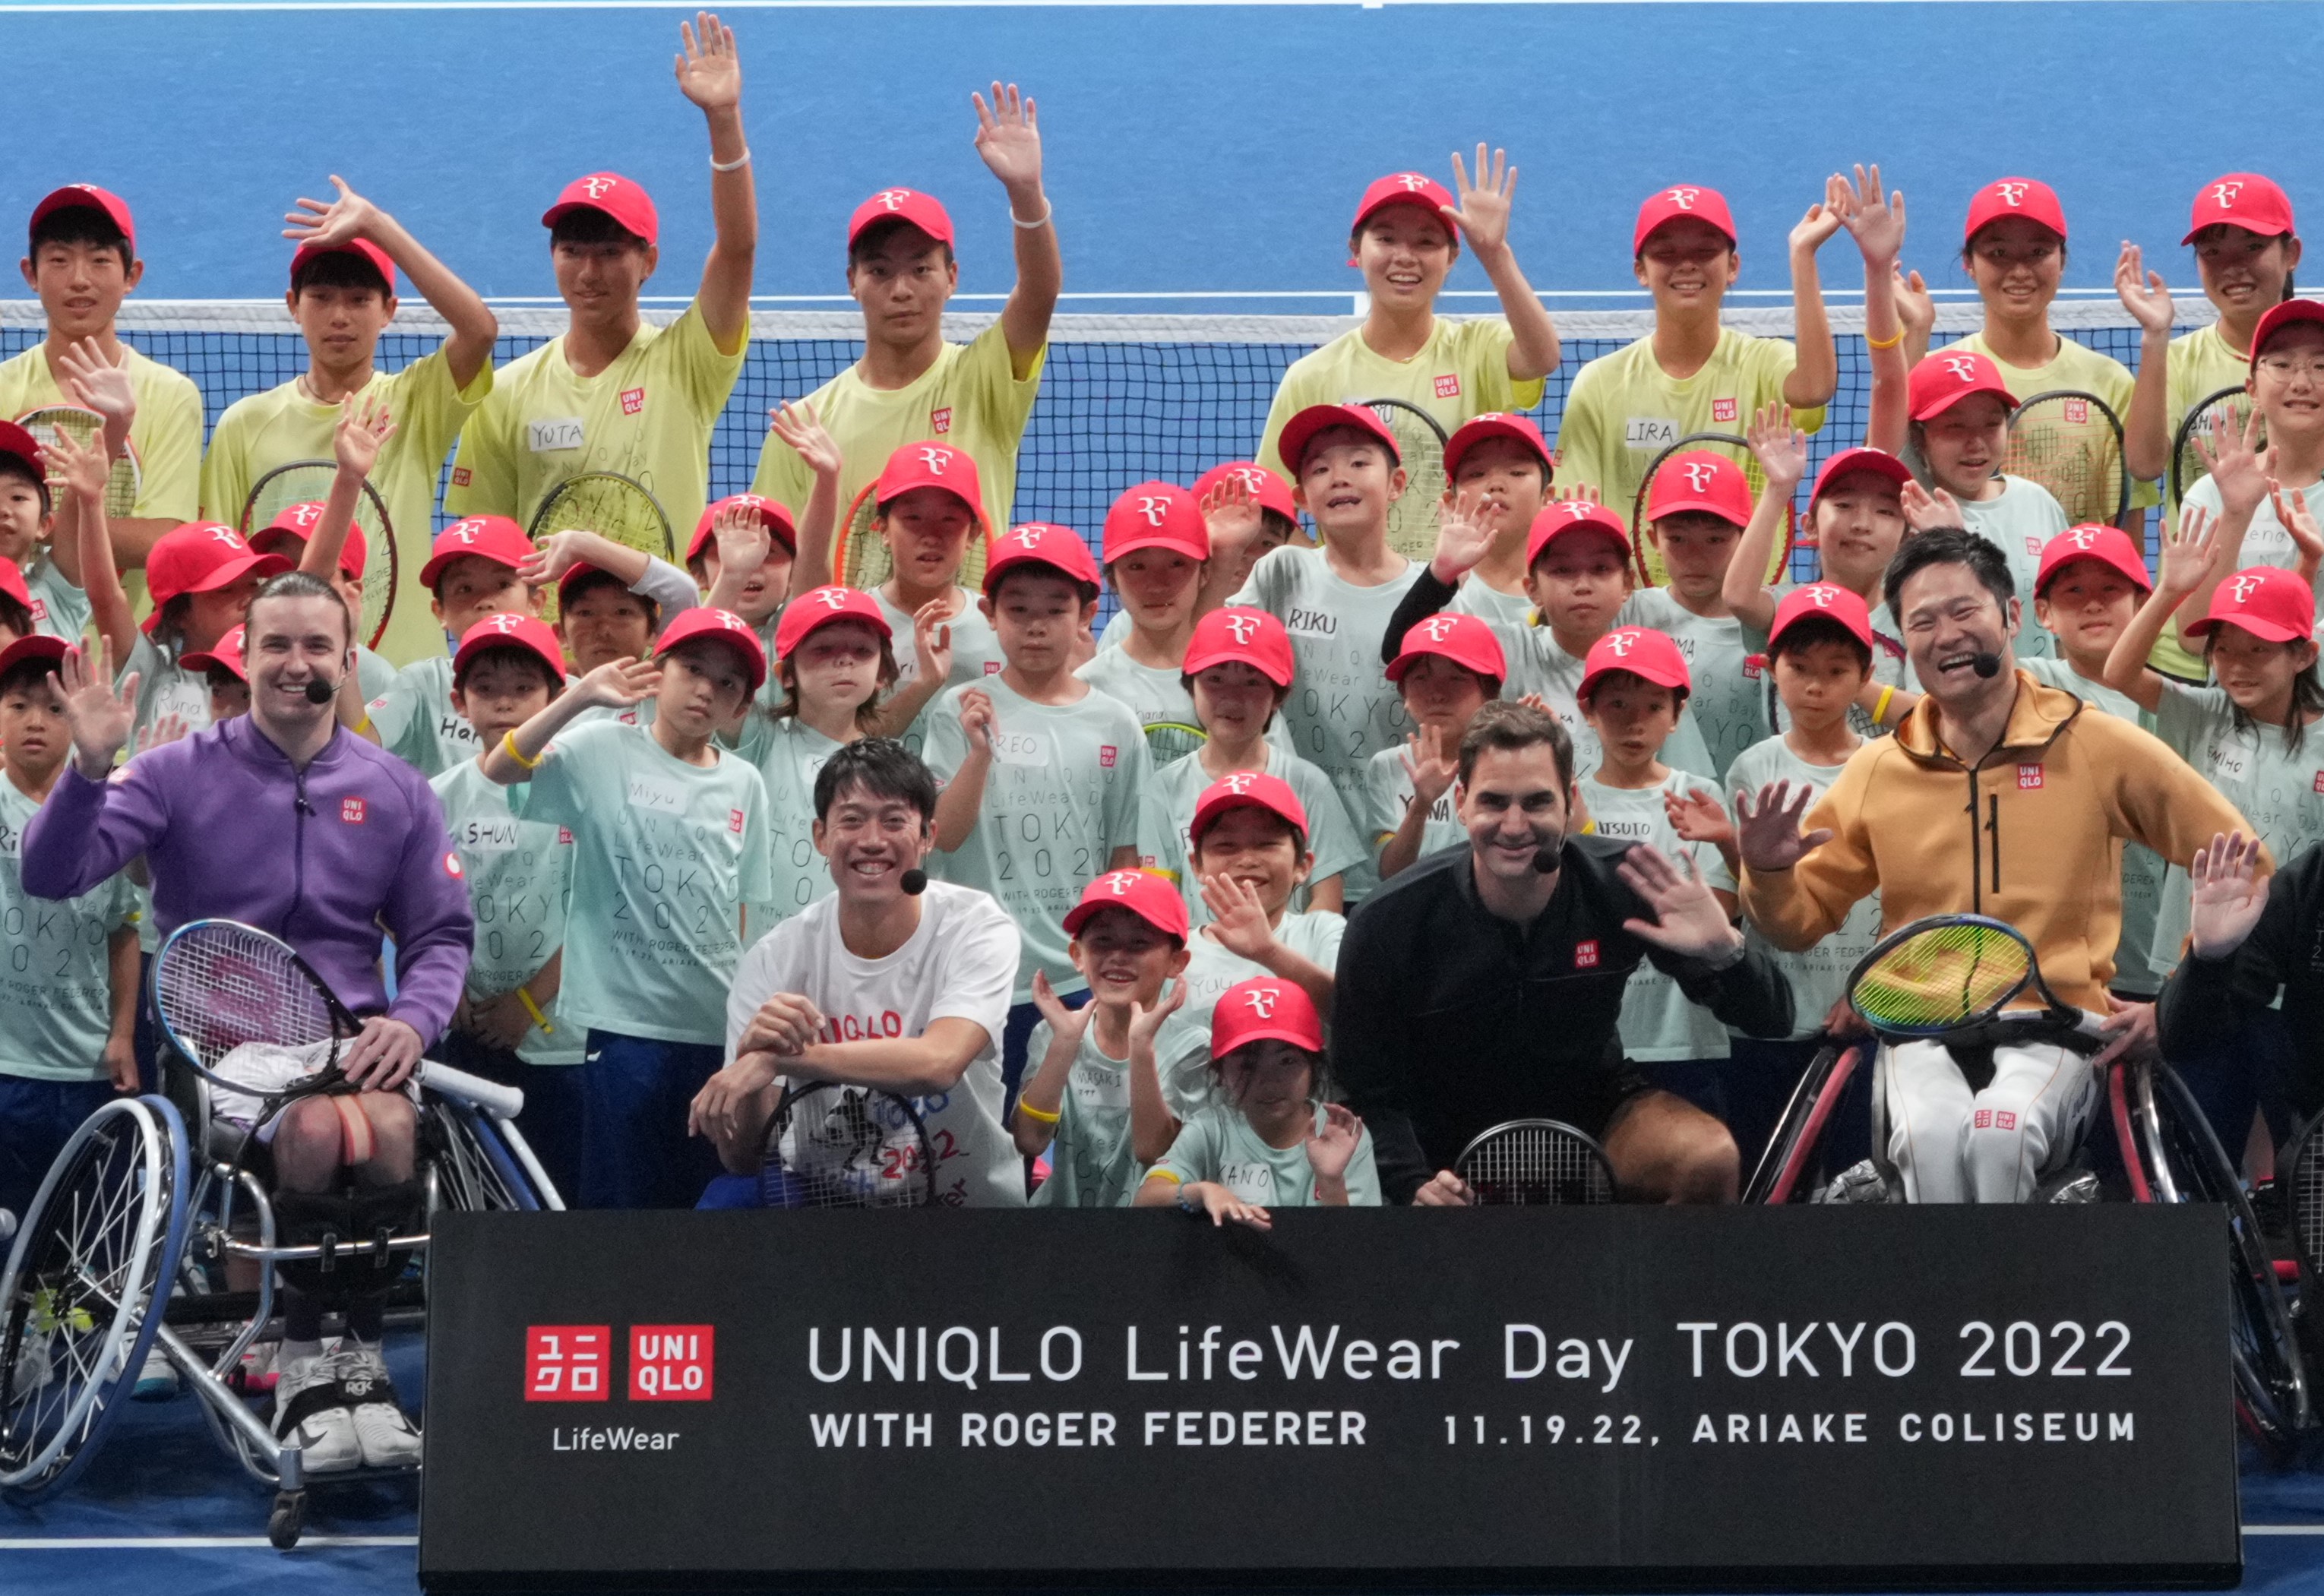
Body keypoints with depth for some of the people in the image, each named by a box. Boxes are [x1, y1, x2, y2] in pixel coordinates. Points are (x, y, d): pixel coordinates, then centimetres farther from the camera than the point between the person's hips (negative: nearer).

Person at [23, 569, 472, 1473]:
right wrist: (89, 770, -24)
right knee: (314, 1126, -35)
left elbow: (441, 934, 13)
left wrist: (413, 1020, -7)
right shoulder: (179, 774, 4)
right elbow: (53, 875, -7)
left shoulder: (395, 792, 12)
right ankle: (300, 1364, -17)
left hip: (349, 1034, 2)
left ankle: (362, 1359, -14)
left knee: (386, 1124, -33)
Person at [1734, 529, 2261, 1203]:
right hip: (1923, 1033, 2)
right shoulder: (1876, 771, 9)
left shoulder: (2098, 747, 3)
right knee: (1932, 1137, -34)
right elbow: (1804, 920, 18)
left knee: (2000, 1131, -35)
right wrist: (1768, 874, -5)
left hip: (2056, 1028, -1)